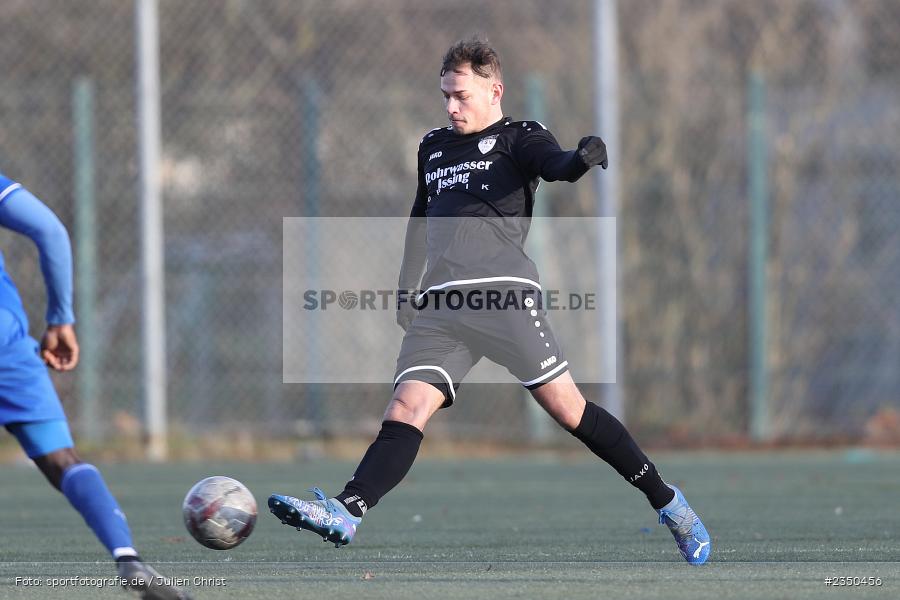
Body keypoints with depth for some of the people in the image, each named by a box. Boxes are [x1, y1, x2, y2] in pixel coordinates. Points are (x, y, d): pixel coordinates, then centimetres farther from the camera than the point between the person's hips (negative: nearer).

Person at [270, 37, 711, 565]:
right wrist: (407, 290, 34)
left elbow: (556, 165, -15)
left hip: (503, 292, -5)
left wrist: (582, 159, -38)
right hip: (440, 304, 5)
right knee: (407, 409, -12)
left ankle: (667, 502, 3)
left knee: (566, 406, -8)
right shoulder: (434, 147, 26)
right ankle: (346, 513, -28)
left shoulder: (518, 138, 7)